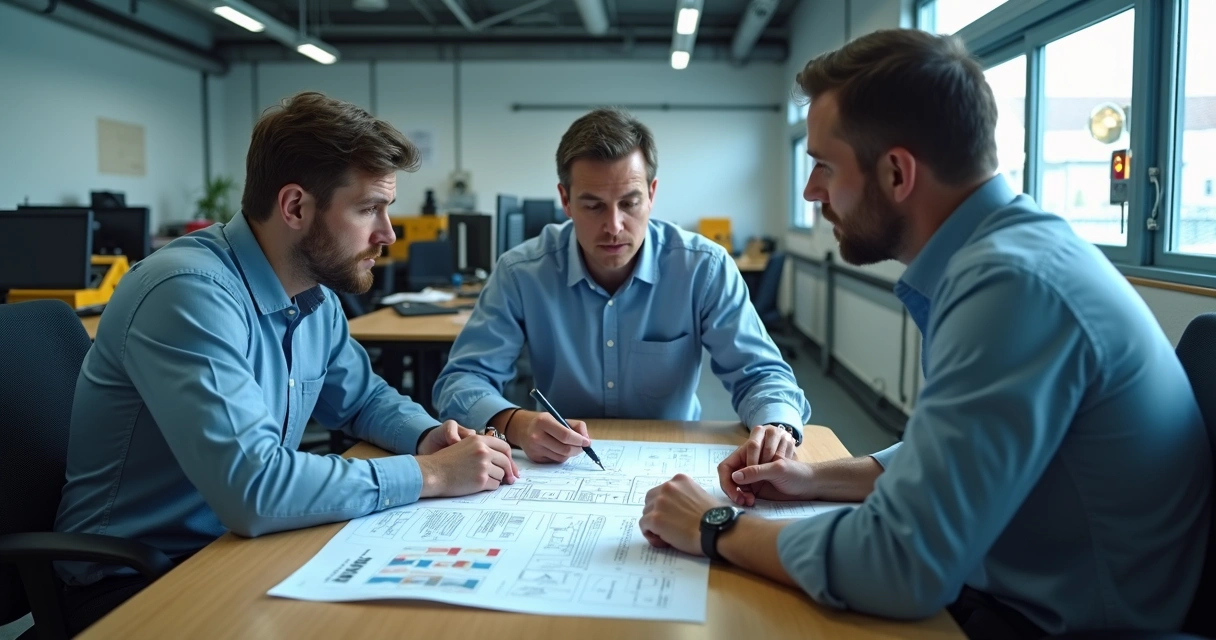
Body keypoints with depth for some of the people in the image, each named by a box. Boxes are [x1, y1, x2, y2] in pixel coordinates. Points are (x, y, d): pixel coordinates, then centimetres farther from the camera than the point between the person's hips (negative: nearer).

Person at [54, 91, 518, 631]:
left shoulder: (316, 295, 0)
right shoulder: (191, 292, -26)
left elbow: (365, 399, 15)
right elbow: (252, 488, -34)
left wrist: (431, 437, -7)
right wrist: (430, 474, -24)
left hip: (235, 546, 8)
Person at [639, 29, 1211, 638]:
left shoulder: (1012, 284, -27)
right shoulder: (1005, 249, 3)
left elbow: (898, 565, -29)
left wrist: (718, 527, -16)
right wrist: (816, 478, 4)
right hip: (1015, 588, 8)